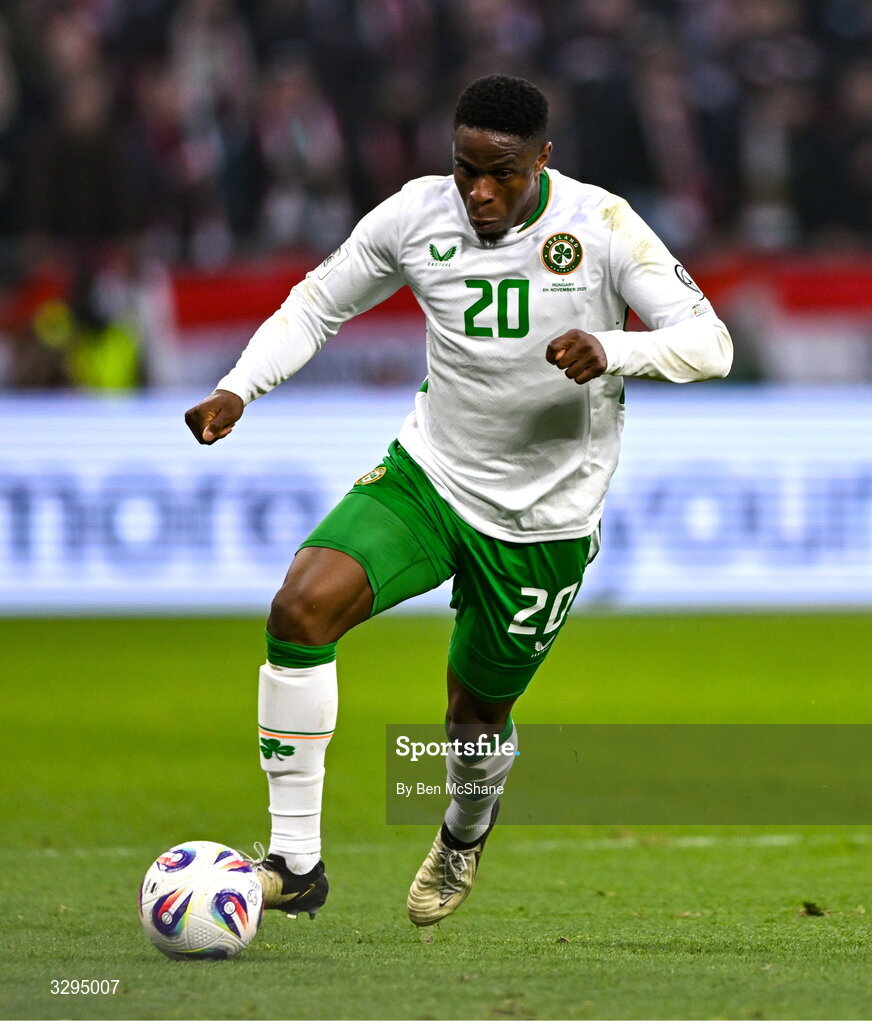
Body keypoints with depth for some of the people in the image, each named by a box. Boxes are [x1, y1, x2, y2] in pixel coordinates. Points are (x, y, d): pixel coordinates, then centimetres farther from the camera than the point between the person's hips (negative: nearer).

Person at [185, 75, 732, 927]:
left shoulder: (600, 226, -16)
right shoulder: (415, 216, -8)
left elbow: (709, 343, -16)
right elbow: (318, 304, 6)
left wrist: (611, 351, -36)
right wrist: (238, 388, -10)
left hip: (544, 519, -2)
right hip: (429, 475, 2)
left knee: (476, 714, 10)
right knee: (302, 607, -23)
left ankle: (467, 828, 50)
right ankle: (295, 861, -18)